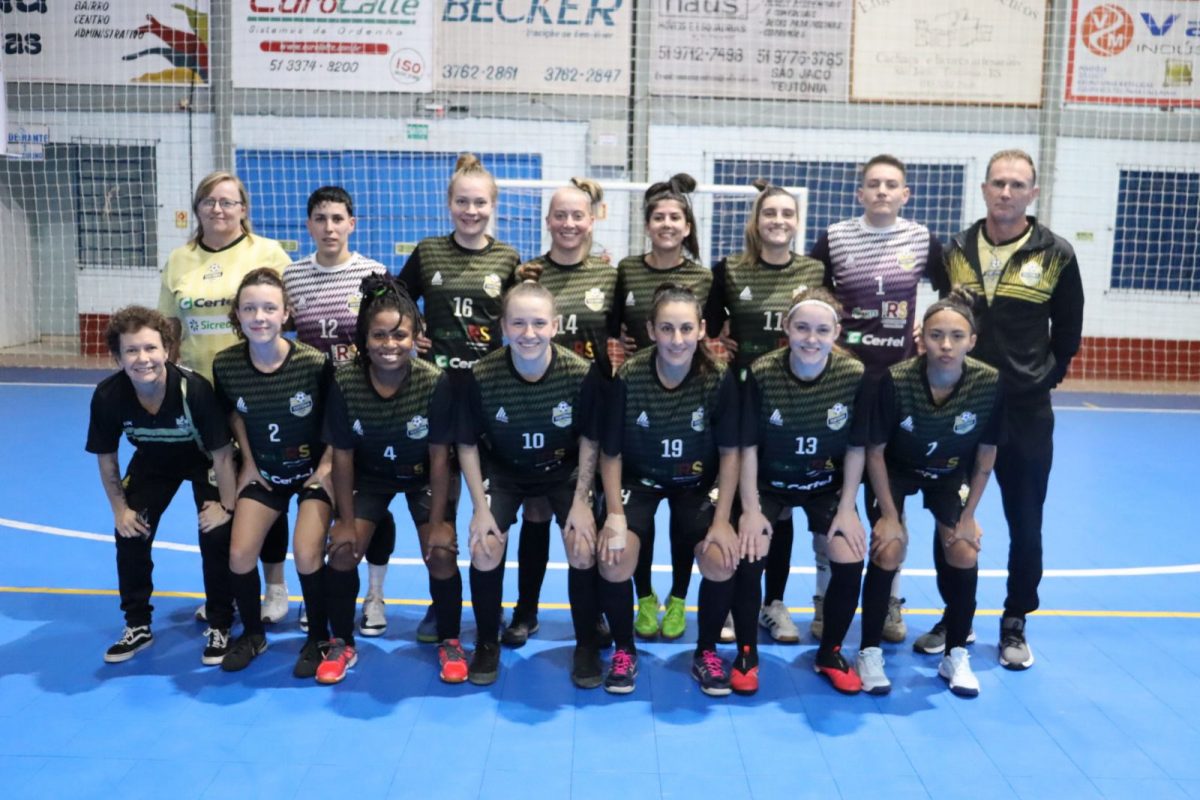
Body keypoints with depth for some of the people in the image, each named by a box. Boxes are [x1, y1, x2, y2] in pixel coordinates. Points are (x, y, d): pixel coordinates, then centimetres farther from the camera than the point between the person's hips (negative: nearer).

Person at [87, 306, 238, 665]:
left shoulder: (194, 389, -39)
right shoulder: (107, 396, -28)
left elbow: (222, 453, -26)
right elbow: (106, 457, -9)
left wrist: (227, 505, -20)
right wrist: (120, 508, -7)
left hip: (204, 460, -3)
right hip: (153, 462, 4)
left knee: (217, 535, -16)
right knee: (130, 533, -3)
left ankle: (220, 626, 4)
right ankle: (137, 625, 18)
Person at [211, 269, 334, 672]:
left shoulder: (314, 363, -25)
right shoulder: (225, 365, -15)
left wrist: (327, 466, -12)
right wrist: (248, 462, 3)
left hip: (313, 469, -3)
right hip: (265, 471, 3)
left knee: (307, 556, -15)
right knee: (239, 555, -5)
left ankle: (318, 638, 10)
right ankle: (252, 635, 22)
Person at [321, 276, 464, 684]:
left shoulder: (435, 382, -30)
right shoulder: (345, 383, -26)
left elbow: (439, 457, -20)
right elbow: (342, 455, -14)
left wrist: (438, 521, -17)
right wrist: (346, 520, -11)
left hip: (422, 475, -1)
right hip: (369, 474, 2)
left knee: (441, 553, -14)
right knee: (342, 548, -11)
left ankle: (450, 643, 9)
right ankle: (342, 643, 12)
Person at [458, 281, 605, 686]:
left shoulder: (583, 373, -25)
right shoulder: (482, 376, -25)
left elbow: (589, 439, -9)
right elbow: (468, 444, -10)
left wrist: (581, 501, -13)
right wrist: (481, 507, -14)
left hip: (564, 470, 0)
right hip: (503, 471, 1)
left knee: (584, 550, -18)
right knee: (484, 550, -17)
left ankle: (586, 644, 7)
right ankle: (487, 642, 10)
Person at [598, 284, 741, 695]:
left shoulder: (719, 379, -20)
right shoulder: (628, 378, -22)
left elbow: (729, 453, -10)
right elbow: (611, 454, -11)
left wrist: (722, 520, -14)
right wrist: (615, 516, -18)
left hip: (697, 483, 1)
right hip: (639, 479, 0)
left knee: (722, 561, -21)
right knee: (613, 559, -23)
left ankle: (706, 653, 7)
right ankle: (624, 651, 6)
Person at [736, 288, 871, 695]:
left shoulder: (855, 375, -19)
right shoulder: (761, 374, -22)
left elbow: (856, 448, -8)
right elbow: (749, 446, -14)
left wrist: (847, 508, -9)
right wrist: (751, 509, -15)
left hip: (826, 485, 1)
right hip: (769, 483, -1)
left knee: (850, 560, -16)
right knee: (748, 556, -21)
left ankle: (829, 653, 9)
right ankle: (746, 654, 2)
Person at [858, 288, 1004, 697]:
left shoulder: (989, 383, -28)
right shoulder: (896, 380, -34)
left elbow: (985, 455, -12)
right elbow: (875, 451, -19)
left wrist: (969, 515, -9)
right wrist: (889, 514, -17)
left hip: (950, 475, 2)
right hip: (897, 469, -2)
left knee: (964, 555, -11)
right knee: (888, 552, -17)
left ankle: (955, 656, 9)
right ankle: (869, 653, 0)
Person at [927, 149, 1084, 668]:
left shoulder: (1055, 255, -4)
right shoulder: (956, 251, 2)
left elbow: (1068, 334, 5)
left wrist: (1043, 377, 4)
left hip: (1026, 411, -2)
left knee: (1025, 525, 7)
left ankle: (1015, 624, 24)